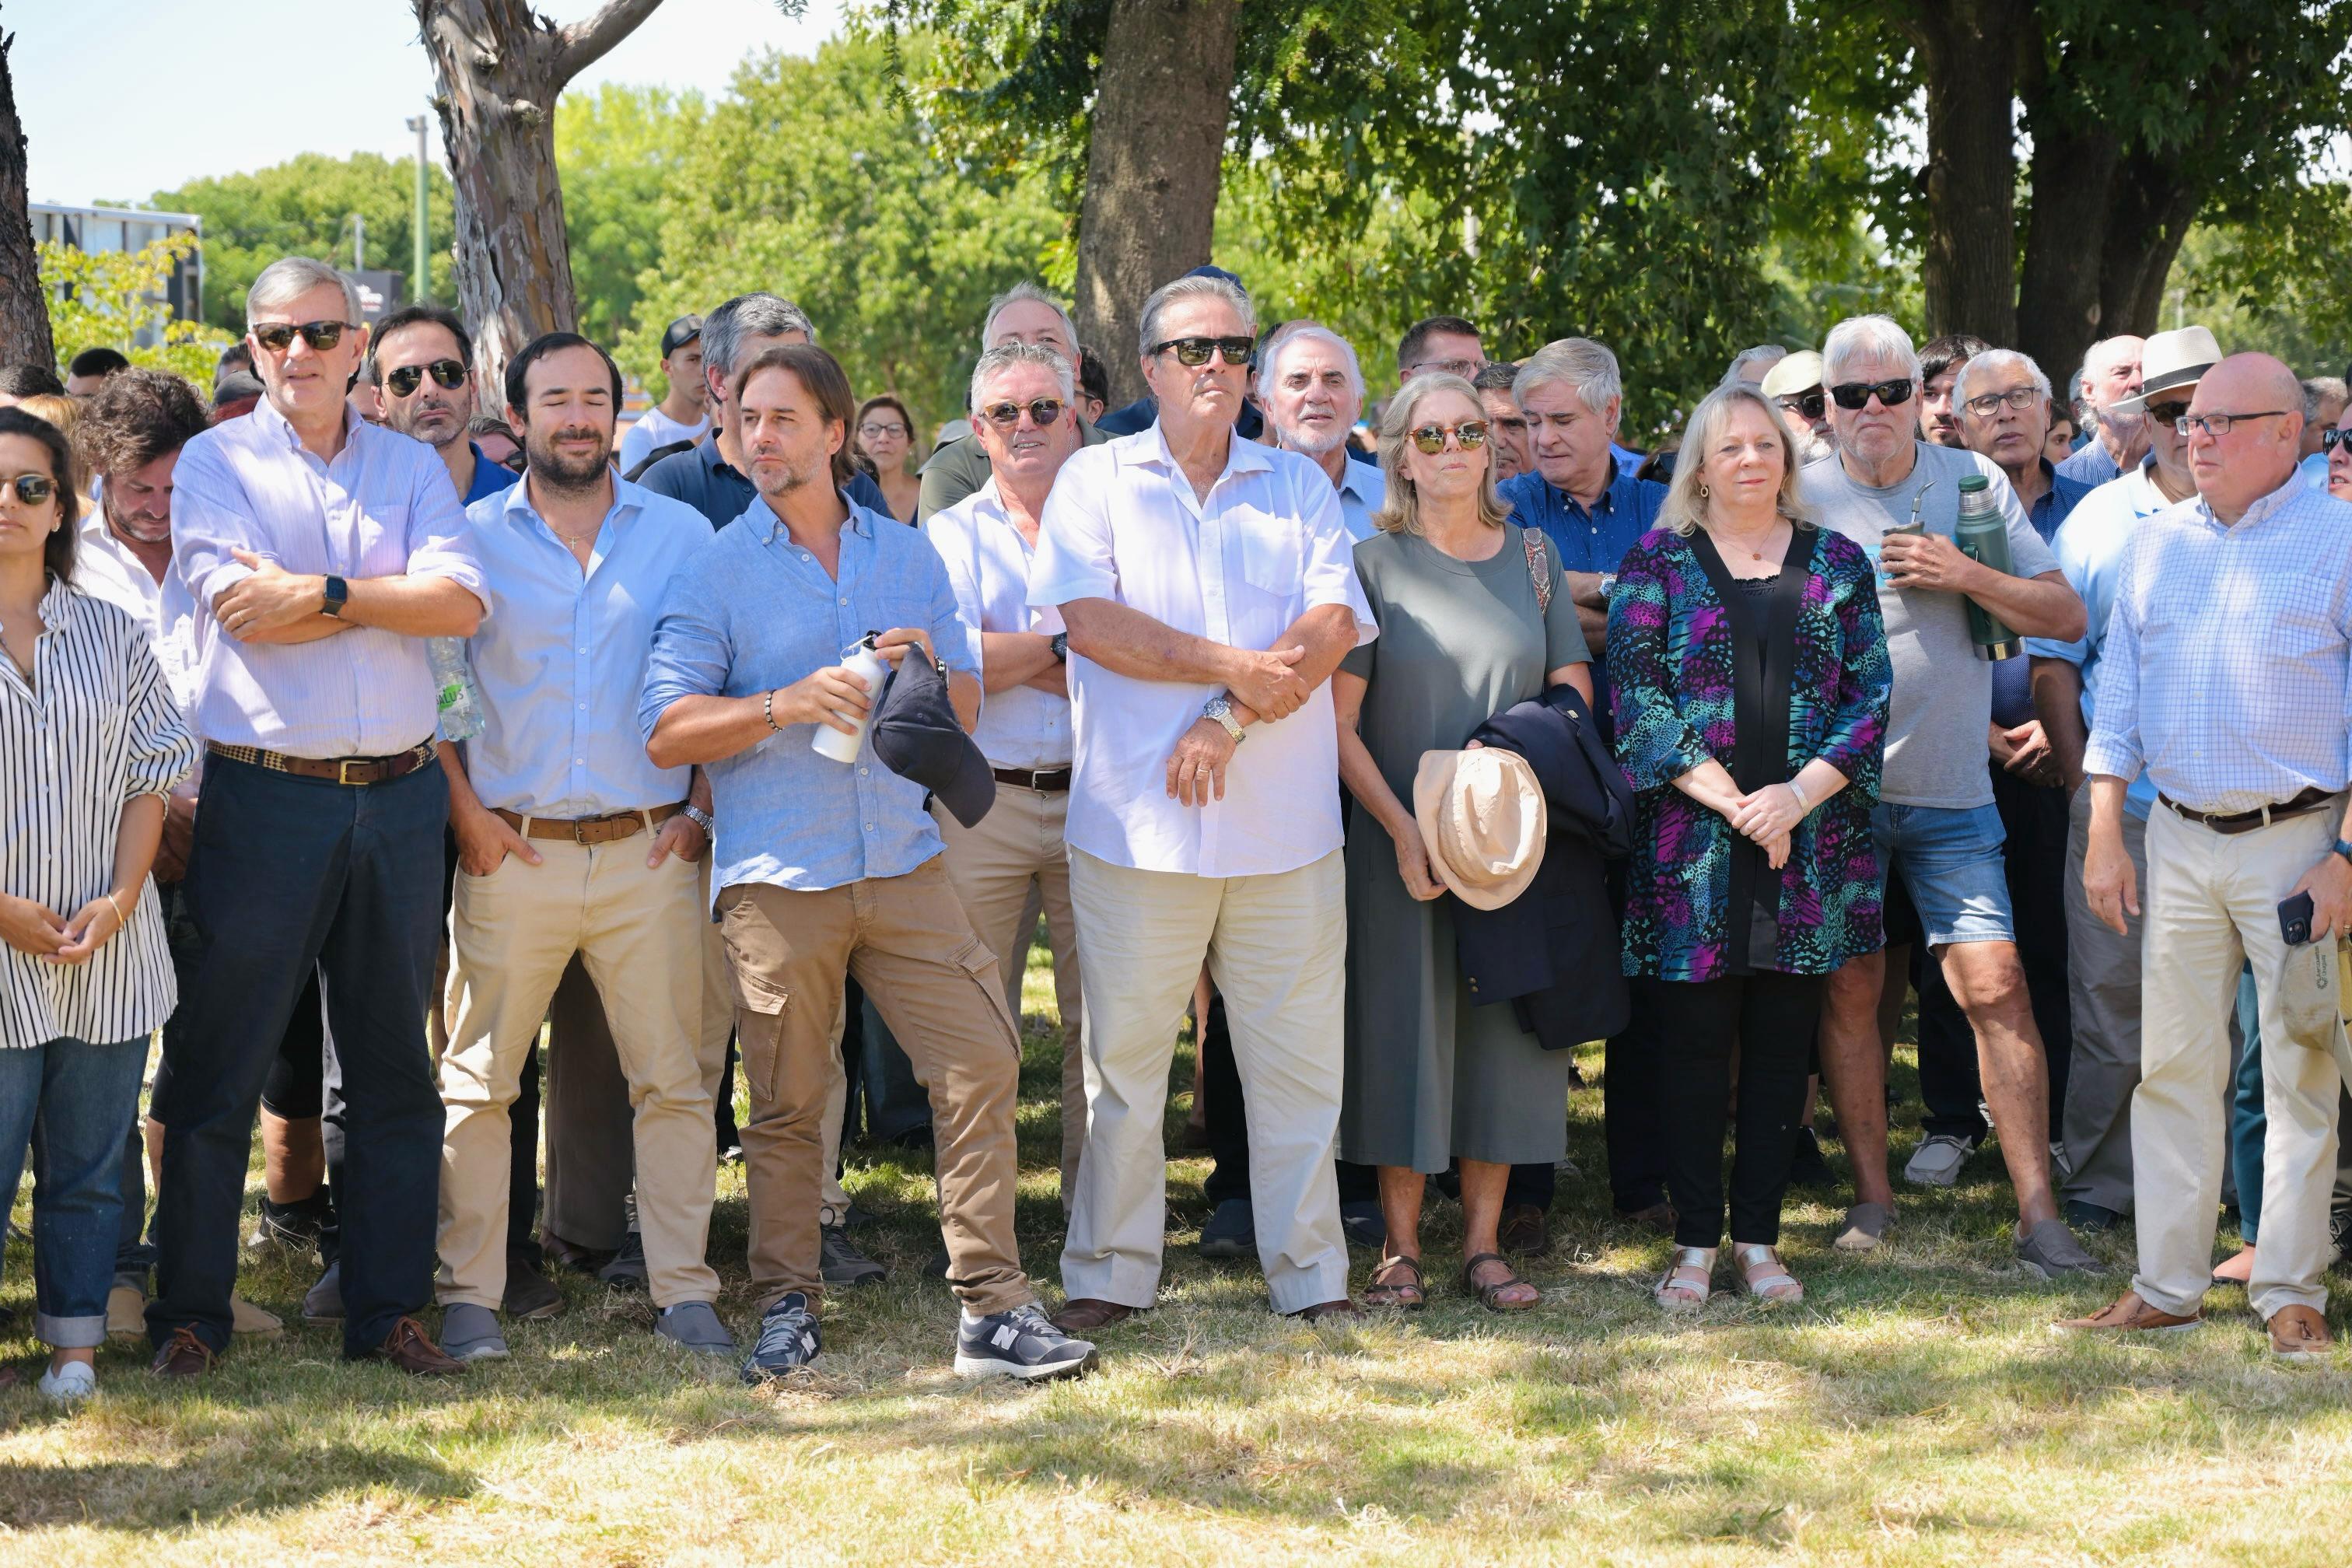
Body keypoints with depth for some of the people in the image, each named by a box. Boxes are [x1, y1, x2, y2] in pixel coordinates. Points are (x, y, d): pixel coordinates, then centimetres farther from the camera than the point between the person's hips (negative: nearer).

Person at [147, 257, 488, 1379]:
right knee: (216, 1067, 0)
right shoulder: (217, 462, 3)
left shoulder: (411, 468, 11)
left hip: (401, 796, 3)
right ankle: (189, 1311, 11)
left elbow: (461, 603, -5)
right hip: (263, 794, -3)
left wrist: (325, 590, -14)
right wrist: (393, 592, -6)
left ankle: (388, 1307, 17)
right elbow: (243, 608, -12)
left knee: (395, 1067, 8)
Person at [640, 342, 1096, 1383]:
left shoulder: (909, 556, 13)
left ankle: (992, 1307, 0)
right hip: (776, 875, -2)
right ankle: (786, 1307, 16)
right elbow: (665, 731, -6)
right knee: (787, 1103, 2)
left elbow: (968, 708, 15)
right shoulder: (716, 571, 3)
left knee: (982, 1062, -5)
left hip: (903, 859, 3)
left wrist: (932, 670, -7)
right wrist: (787, 704, -17)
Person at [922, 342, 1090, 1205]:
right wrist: (1065, 644, -6)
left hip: (1097, 800, 1)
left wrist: (1009, 654, -11)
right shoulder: (951, 533, 10)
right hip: (984, 803, 0)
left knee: (1101, 1017, 0)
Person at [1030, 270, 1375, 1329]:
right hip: (1138, 822, -2)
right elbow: (1090, 619, -7)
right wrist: (1235, 667, -11)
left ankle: (1311, 1275, 12)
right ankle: (1109, 1273, 12)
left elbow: (1334, 625, -1)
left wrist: (1232, 719, -14)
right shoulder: (1097, 480, 7)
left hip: (1286, 827, 2)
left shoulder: (1299, 487, 13)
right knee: (1122, 1056, 2)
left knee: (1299, 1060, 4)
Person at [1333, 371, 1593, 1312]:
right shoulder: (1372, 562, -1)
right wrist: (1403, 833, -14)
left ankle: (1483, 1244, 12)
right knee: (1404, 1030, -1)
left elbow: (1574, 697, 9)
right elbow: (1341, 722, -5)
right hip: (1403, 846, -3)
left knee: (1504, 1034, 4)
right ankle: (1400, 1249, 8)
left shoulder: (1531, 560, 9)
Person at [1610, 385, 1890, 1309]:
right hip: (1692, 851, -2)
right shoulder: (1659, 562, 4)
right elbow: (1635, 696, -5)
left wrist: (1799, 794, -11)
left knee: (1782, 1049, 5)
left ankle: (1757, 1238, 14)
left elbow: (1870, 695, 4)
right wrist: (1728, 800, -13)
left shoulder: (1837, 564, 10)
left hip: (1812, 850, 2)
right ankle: (1696, 1242, 9)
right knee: (1697, 1048, 0)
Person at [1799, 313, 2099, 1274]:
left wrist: (1965, 575, -11)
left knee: (1995, 987, -7)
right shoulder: (1798, 497, 1)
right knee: (1848, 989, 4)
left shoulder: (1974, 482, 6)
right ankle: (1872, 1196, 16)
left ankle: (2038, 1213, -3)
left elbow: (2066, 616, 4)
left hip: (1950, 791, 0)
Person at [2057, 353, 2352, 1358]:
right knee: (2172, 1066, 5)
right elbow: (2118, 698, 14)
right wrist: (2104, 839, 7)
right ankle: (2167, 1286, 12)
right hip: (2180, 840, 4)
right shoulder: (2157, 543, 11)